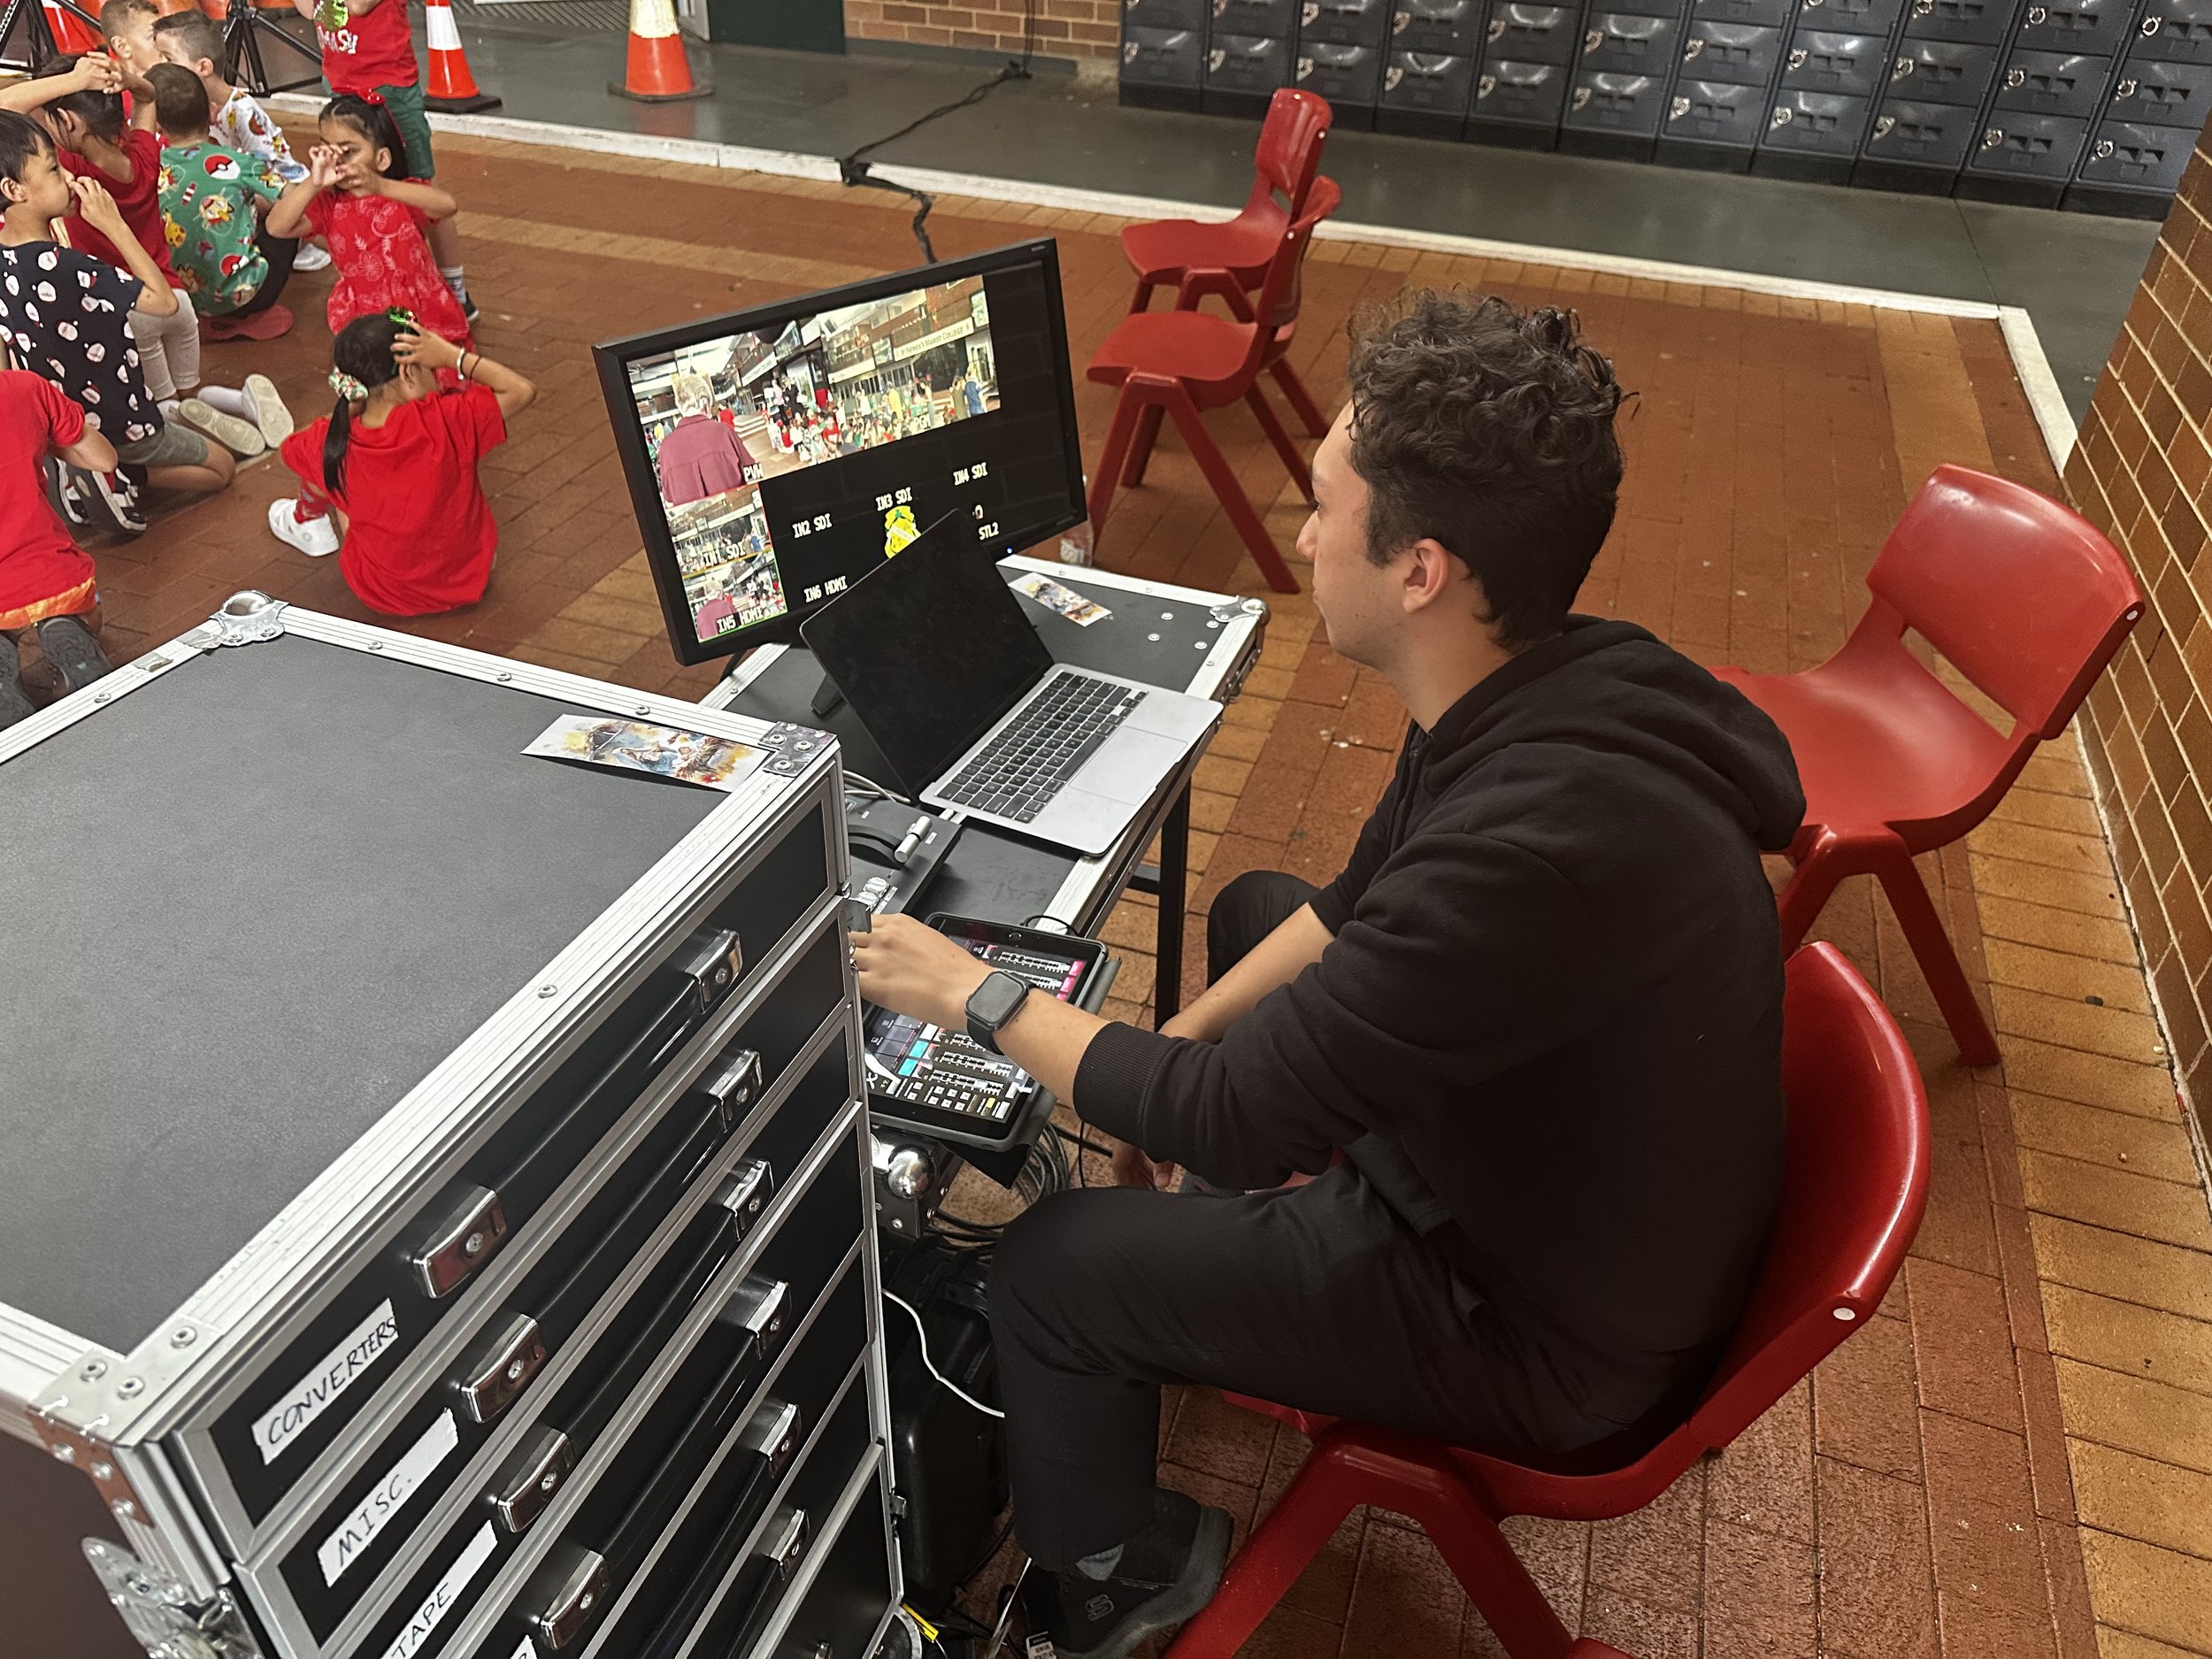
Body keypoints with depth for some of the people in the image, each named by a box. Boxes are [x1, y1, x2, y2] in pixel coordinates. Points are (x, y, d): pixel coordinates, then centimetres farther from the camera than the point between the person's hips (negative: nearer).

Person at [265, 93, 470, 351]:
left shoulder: (404, 195, -8)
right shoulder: (329, 204, 0)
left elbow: (446, 206, -32)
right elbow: (277, 228, -14)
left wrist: (380, 186, -47)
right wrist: (313, 184, -26)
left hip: (424, 309, -1)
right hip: (361, 319, 2)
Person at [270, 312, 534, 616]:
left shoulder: (332, 442, -18)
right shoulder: (444, 420, -28)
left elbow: (291, 448, 6)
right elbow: (522, 391, -17)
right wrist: (451, 355, -17)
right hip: (470, 582, -1)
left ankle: (307, 522, 48)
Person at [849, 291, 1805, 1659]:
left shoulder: (1539, 843, -40)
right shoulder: (1542, 687, -11)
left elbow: (1234, 1118, -31)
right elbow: (1357, 908, 5)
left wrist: (976, 996, -18)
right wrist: (1184, 1051, -1)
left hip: (1564, 1339, -8)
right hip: (1547, 1163, 9)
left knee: (1050, 1266, -8)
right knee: (1257, 907, 20)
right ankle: (1256, 1246, 40)